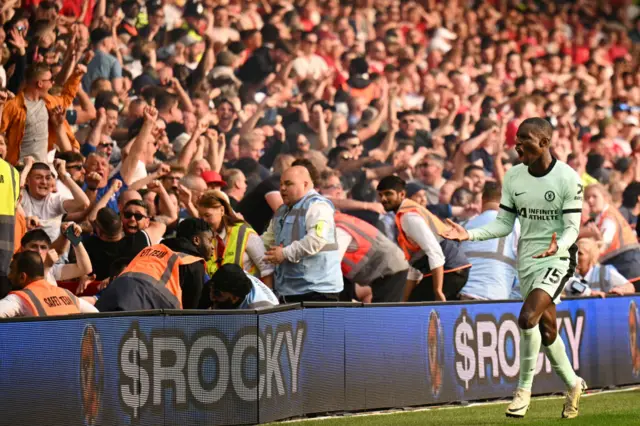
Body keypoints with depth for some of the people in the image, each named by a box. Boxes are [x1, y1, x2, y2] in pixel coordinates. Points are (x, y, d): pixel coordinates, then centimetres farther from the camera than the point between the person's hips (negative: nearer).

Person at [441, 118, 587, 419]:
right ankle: (573, 385, 32)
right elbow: (504, 224, 7)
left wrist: (559, 246, -35)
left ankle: (524, 388, -10)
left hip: (557, 258, -6)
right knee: (547, 328, 12)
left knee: (527, 317, -23)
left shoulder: (568, 178, -13)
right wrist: (470, 235, -8)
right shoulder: (513, 177, 2)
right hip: (527, 259, 6)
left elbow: (572, 227, -13)